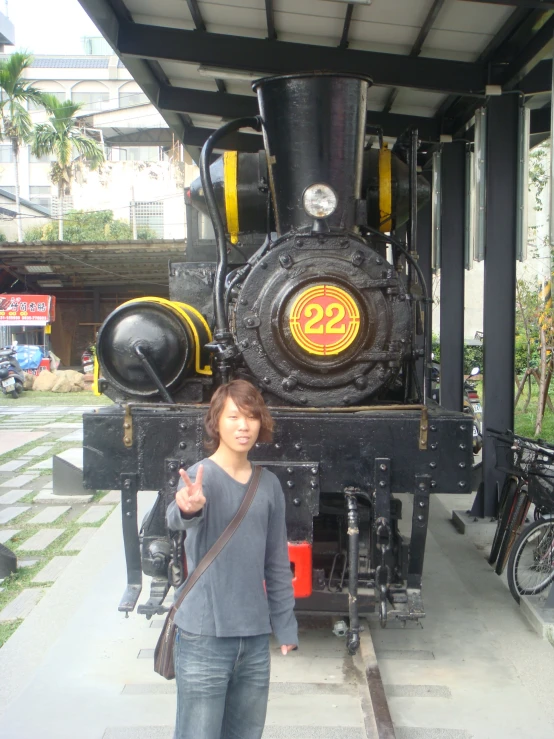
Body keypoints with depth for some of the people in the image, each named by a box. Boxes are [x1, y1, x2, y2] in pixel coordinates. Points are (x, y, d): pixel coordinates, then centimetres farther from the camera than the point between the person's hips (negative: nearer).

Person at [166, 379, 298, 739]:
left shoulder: (269, 484, 5)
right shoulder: (200, 476, -12)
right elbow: (177, 519, -35)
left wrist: (286, 626, 14)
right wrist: (187, 509, -57)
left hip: (255, 636, 5)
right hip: (204, 638, -5)